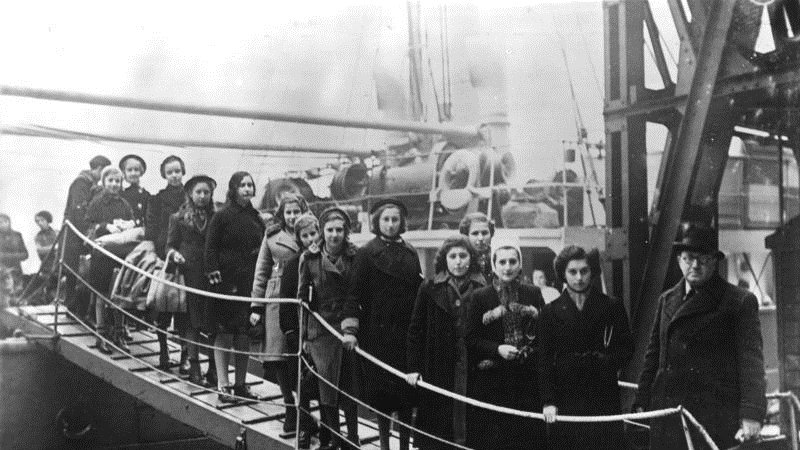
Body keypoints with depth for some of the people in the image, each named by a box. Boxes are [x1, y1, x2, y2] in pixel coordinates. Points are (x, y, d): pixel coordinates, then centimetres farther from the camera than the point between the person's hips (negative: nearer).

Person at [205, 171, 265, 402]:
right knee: (225, 333, -2)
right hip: (227, 281, -5)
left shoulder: (256, 218, 12)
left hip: (250, 282, 5)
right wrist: (214, 274, -14)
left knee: (244, 334, 8)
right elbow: (211, 248, -5)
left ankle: (240, 383, 16)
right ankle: (222, 385, 4)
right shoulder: (222, 216, -4)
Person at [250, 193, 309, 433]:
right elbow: (261, 272, 10)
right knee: (278, 356, -1)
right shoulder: (272, 236, 9)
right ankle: (292, 409, 13)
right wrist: (256, 306, 7)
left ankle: (294, 411, 11)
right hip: (276, 300, 1)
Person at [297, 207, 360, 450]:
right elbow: (302, 296, 6)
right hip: (321, 327, 0)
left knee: (349, 384, 3)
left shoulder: (355, 257, 0)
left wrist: (351, 329, -14)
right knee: (328, 383, -4)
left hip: (347, 327, 0)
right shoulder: (310, 257, 3)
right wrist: (302, 333, 5)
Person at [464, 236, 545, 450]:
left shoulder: (533, 294, 8)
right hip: (491, 380, -2)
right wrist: (497, 349, -14)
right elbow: (470, 338, -1)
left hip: (527, 378, 2)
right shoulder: (480, 297, 2)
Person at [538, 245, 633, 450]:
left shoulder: (611, 308, 5)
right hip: (566, 398, 0)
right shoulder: (551, 312, 4)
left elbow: (627, 347, 9)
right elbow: (544, 361, 1)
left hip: (604, 397, 0)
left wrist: (608, 362, -11)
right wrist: (548, 401, -7)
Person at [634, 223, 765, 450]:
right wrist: (641, 402, 10)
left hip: (716, 418, -4)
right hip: (668, 415, 4)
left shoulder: (740, 302, 0)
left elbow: (751, 359, -8)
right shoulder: (666, 300, 14)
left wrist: (752, 414, -18)